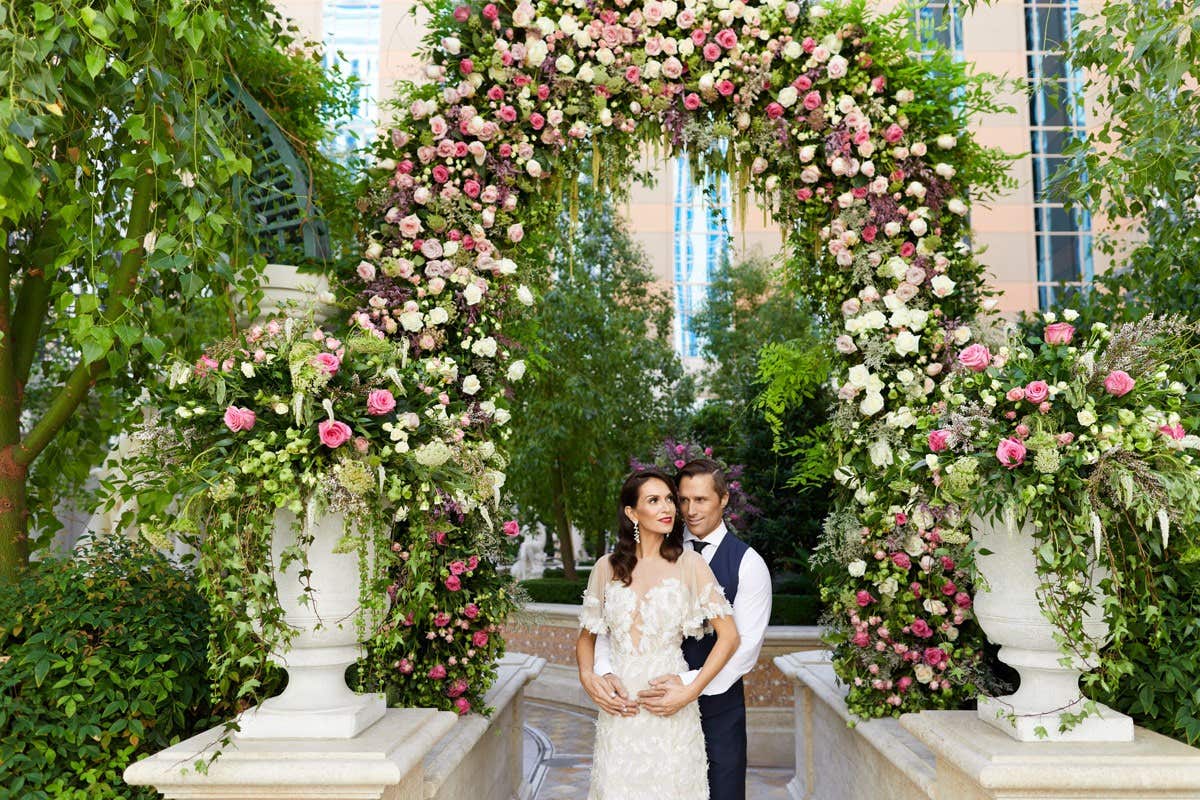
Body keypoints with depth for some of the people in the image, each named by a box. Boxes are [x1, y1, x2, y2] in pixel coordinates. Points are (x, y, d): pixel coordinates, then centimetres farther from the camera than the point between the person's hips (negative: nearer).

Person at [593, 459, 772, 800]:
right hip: (661, 701, 2)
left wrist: (691, 686, -25)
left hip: (719, 704, -2)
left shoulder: (748, 563, -7)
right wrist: (604, 670, -22)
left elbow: (746, 646, -14)